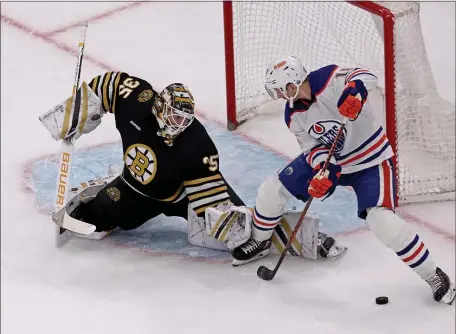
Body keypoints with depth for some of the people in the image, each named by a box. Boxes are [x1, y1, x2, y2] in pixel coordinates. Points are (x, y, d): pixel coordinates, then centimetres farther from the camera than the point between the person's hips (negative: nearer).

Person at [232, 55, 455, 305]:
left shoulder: (329, 79, -27)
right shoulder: (293, 116, -7)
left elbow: (366, 77, -40)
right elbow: (312, 146, -5)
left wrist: (354, 90, -62)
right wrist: (322, 167, -26)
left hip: (371, 162, -7)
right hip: (328, 160, 7)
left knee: (382, 221, -26)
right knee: (271, 190, 4)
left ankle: (433, 275, -8)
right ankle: (259, 241, 33)